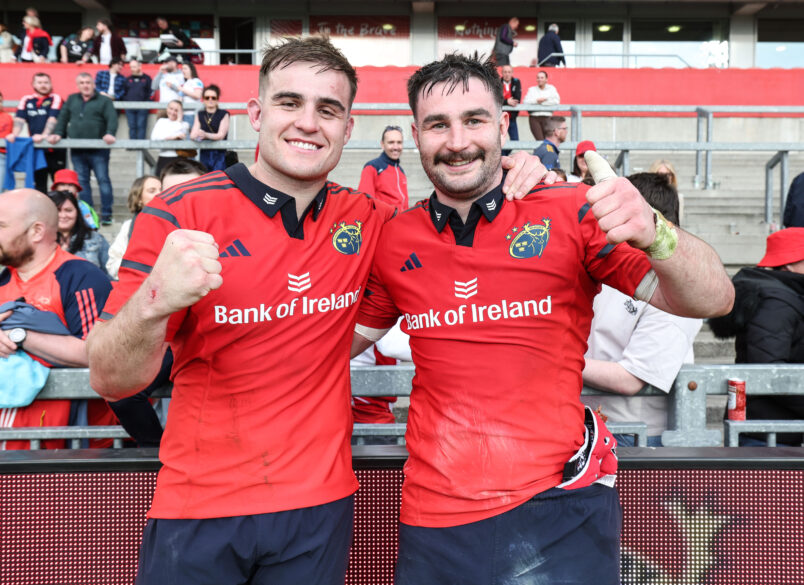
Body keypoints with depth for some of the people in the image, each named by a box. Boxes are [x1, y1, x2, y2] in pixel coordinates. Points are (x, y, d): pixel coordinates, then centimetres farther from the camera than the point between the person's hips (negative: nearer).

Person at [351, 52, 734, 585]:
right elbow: (345, 336, 18)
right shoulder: (395, 241, 3)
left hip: (554, 508, -2)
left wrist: (654, 234, -30)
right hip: (432, 519, 3)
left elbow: (713, 300, -11)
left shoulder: (570, 215, -6)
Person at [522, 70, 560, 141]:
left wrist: (542, 101, -7)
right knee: (540, 140, -14)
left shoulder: (551, 88, 11)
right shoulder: (531, 89, 14)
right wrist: (536, 101, -13)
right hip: (534, 118, 0)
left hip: (547, 117, 0)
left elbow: (557, 101, -5)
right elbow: (525, 102, -1)